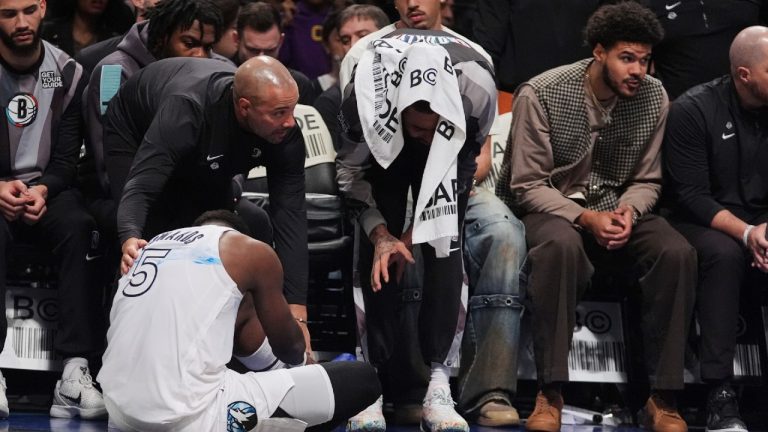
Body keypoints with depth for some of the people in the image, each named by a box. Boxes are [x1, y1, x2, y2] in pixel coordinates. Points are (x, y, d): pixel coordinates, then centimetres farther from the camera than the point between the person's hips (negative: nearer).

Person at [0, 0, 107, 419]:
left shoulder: (68, 73, 1)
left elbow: (67, 159, 1)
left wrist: (42, 190, -19)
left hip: (47, 190, 2)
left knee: (80, 228, -31)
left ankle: (75, 372, -36)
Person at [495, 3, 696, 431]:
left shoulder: (654, 98, -4)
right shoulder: (541, 95, -16)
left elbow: (647, 181, 6)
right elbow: (526, 186, -12)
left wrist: (629, 211, -17)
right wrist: (585, 218, -26)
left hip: (616, 208, 4)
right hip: (550, 206, -3)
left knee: (678, 253, -27)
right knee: (561, 245, -40)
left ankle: (663, 397, -21)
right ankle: (550, 393, -35)